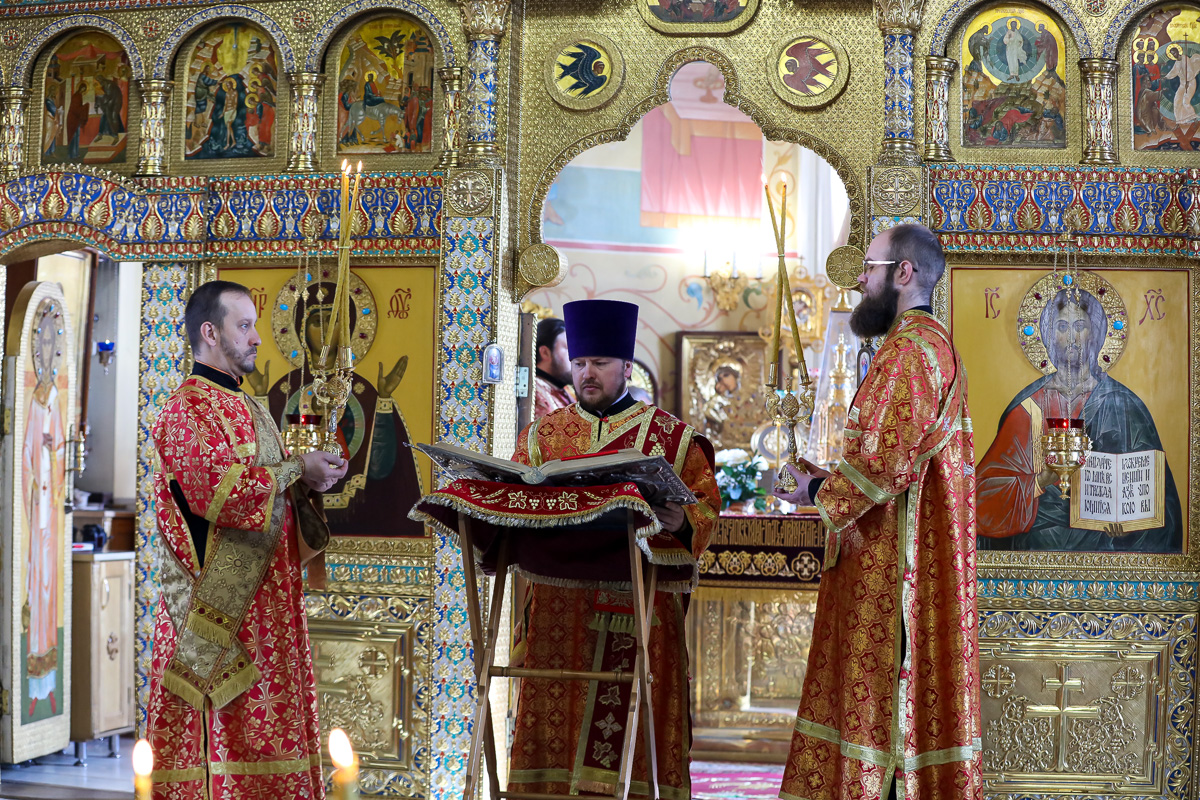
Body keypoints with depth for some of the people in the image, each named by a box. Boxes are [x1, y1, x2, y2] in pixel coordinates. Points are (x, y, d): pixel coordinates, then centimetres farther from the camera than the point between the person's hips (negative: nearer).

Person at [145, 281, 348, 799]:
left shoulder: (245, 406, 20)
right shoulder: (189, 407, -8)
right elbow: (216, 488, -21)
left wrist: (306, 484, 2)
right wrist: (296, 469, -15)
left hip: (264, 597, 9)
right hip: (218, 599, -9)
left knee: (258, 726, 7)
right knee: (222, 725, -8)